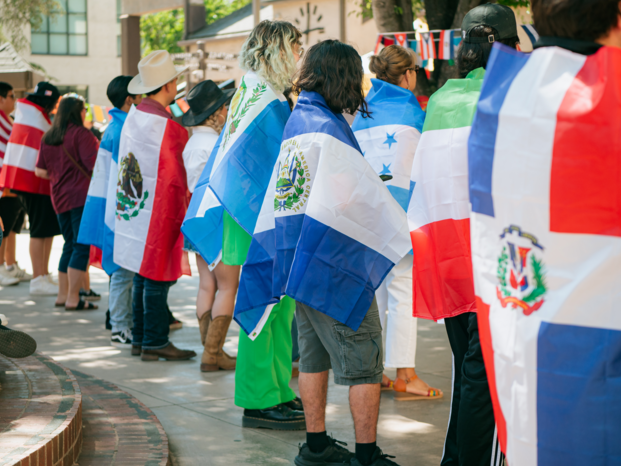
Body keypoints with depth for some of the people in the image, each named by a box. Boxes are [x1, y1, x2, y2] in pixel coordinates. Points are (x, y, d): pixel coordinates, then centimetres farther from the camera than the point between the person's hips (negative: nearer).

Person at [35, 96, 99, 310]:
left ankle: (62, 294, 20)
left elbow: (40, 171, 12)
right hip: (82, 196, -7)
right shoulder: (81, 134, -10)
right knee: (82, 246, -5)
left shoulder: (47, 137, 10)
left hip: (59, 198, 7)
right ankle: (73, 299, -8)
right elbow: (94, 165, -17)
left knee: (70, 245, 17)